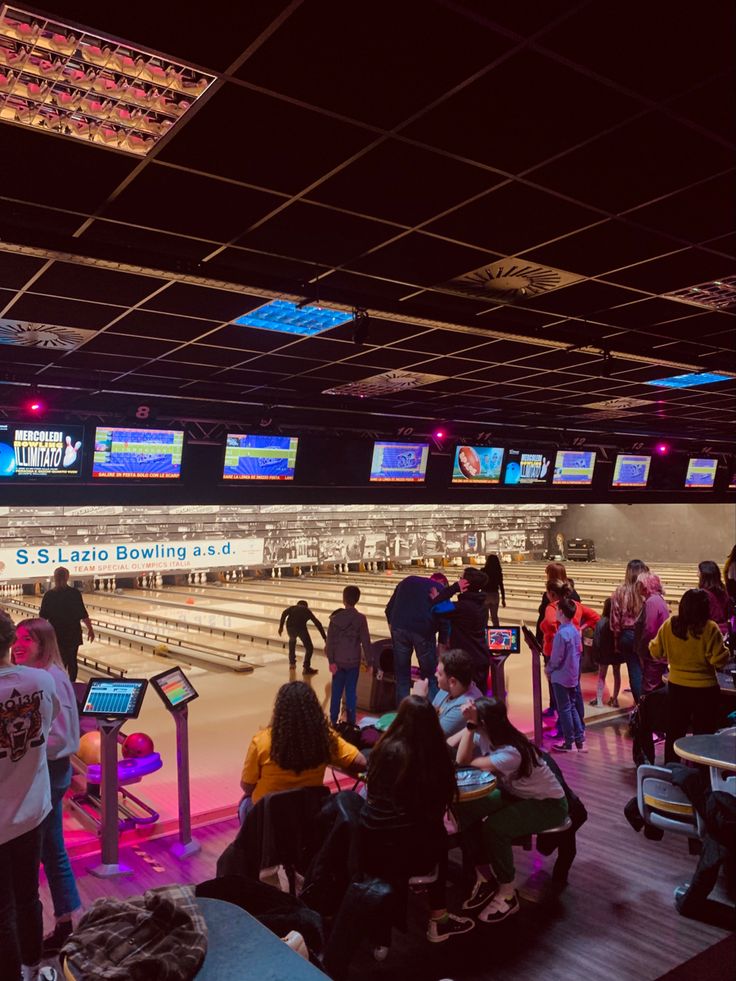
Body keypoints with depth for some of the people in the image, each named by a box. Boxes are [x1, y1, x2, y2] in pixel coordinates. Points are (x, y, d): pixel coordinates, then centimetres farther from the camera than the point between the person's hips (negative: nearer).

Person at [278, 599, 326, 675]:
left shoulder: (292, 608, 32)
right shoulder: (307, 611, 30)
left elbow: (284, 614, 10)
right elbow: (317, 623, 25)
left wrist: (281, 626, 6)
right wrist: (325, 637, 24)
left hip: (290, 627, 2)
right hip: (301, 627, -2)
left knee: (292, 641, 34)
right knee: (309, 648, 14)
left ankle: (292, 662, 38)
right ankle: (306, 668, 6)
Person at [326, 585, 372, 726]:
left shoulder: (335, 618, -4)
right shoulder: (361, 619, -8)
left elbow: (330, 641, -4)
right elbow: (366, 642, -6)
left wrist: (331, 660, -1)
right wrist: (369, 661, 1)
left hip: (338, 661, 1)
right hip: (353, 661, -1)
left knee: (336, 691, 11)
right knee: (351, 691, 6)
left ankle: (333, 720, 17)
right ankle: (351, 722, 9)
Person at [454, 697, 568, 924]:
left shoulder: (511, 752, -34)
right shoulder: (485, 735, -11)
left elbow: (465, 762, -25)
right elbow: (462, 758, -23)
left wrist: (471, 724, -19)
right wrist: (469, 724, -27)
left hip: (549, 804, -8)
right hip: (515, 793, 8)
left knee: (493, 827, -31)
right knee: (465, 810, -16)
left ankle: (508, 895, -10)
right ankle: (484, 877, 0)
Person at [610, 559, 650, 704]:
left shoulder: (620, 592, -5)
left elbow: (615, 618, -1)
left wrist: (617, 638, 10)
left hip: (627, 636, 2)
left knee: (634, 671, 9)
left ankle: (640, 704, 13)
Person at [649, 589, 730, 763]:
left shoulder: (669, 625, -8)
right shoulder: (709, 628, -18)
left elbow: (656, 652, 1)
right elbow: (720, 660, -17)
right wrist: (724, 649, 3)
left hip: (676, 687, 3)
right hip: (704, 689, -3)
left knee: (674, 732, 17)